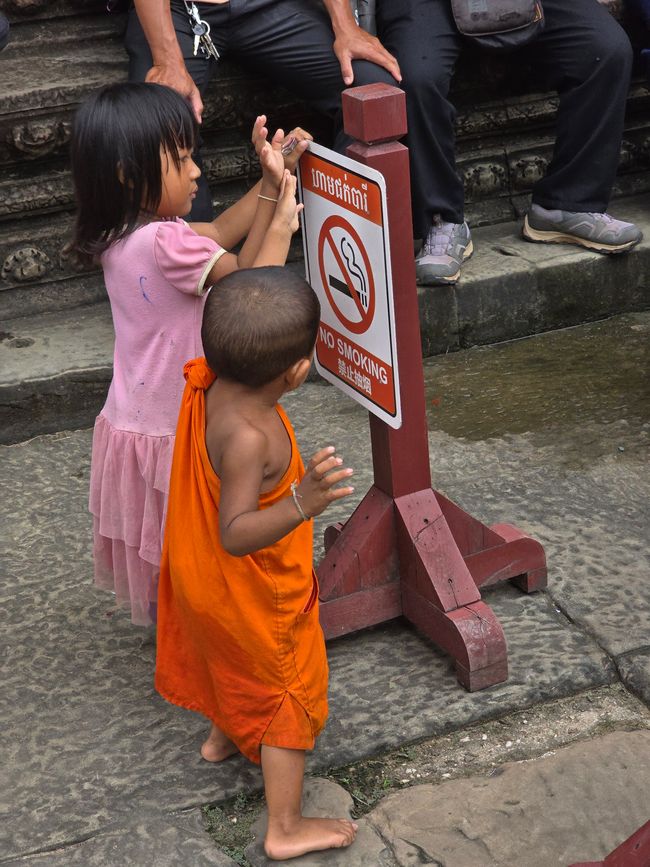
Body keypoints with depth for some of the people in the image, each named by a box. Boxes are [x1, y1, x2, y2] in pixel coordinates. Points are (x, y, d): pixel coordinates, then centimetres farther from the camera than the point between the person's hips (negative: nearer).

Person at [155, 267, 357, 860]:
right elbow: (236, 533, -45)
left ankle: (223, 736, 62)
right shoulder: (247, 437, -42)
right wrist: (301, 505, -60)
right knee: (292, 698, 12)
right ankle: (286, 829, 25)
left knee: (235, 663, 35)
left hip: (206, 580, 8)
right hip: (254, 595, -8)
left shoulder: (208, 384, -17)